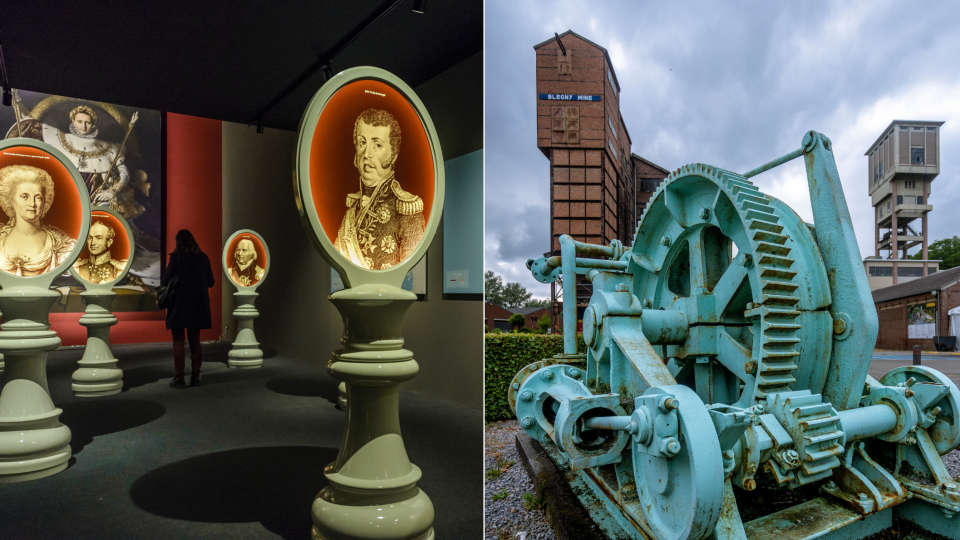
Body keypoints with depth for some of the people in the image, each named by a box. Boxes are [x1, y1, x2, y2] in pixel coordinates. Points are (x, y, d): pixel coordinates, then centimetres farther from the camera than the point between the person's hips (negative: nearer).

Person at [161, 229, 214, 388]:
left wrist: (162, 278, 14)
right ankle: (195, 376, 13)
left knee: (178, 341, 4)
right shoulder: (203, 257, 3)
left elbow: (165, 281, -8)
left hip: (180, 304, -4)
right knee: (195, 341, 11)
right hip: (198, 305, 4)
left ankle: (179, 378, 4)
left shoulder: (176, 257, -9)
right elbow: (211, 282, 7)